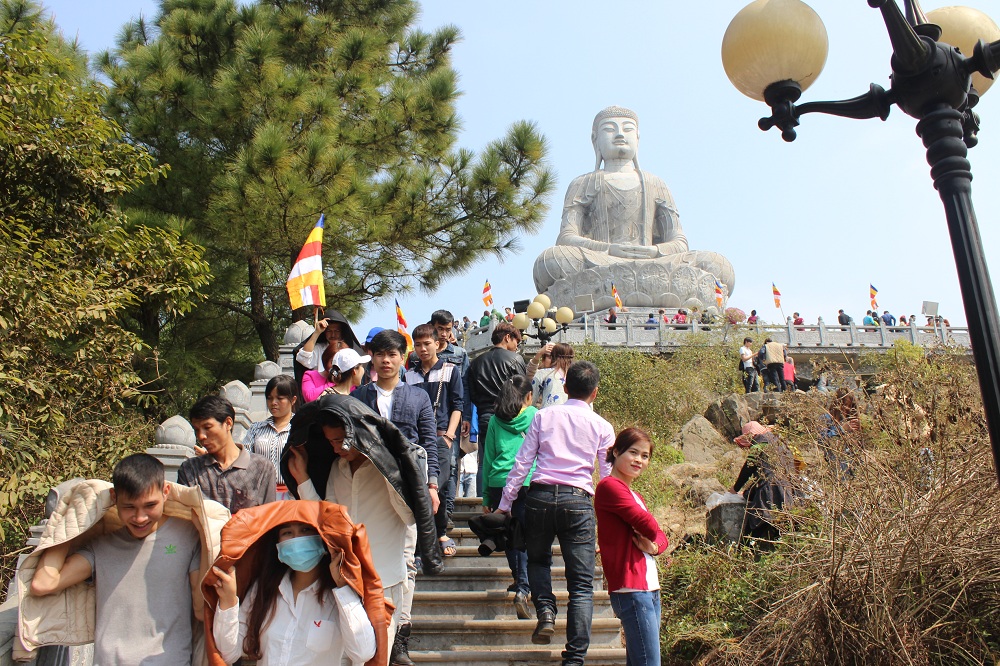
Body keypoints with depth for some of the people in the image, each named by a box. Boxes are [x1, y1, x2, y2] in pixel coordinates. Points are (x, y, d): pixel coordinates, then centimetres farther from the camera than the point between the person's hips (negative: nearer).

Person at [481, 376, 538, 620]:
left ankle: (518, 580, 28)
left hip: (499, 483, 2)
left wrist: (486, 497, 15)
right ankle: (522, 587, -16)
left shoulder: (496, 420, 11)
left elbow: (488, 458, 11)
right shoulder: (536, 416, 7)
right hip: (527, 483, -2)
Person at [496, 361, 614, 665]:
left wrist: (505, 504, 8)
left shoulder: (543, 416, 8)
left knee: (538, 559, 27)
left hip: (539, 497, 1)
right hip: (578, 501, -1)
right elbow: (609, 477, 7)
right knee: (581, 585, 6)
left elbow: (522, 462, 5)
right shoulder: (602, 427, 8)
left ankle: (545, 609, 3)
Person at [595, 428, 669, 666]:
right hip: (631, 589, -10)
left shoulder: (635, 495, 21)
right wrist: (650, 537, 5)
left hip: (650, 589, 10)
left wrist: (654, 546, -5)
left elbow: (661, 537, 16)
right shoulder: (610, 486, -10)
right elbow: (649, 526, -17)